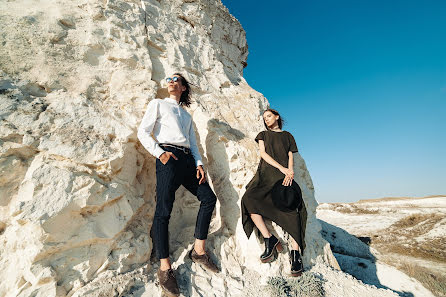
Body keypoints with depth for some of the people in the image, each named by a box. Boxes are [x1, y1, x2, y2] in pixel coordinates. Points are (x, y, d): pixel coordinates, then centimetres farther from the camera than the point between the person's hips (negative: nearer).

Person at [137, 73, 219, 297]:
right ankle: (164, 268, -3)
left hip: (187, 159, 6)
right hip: (168, 157, -6)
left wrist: (199, 163, 4)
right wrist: (159, 152, -12)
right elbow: (143, 132, 2)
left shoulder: (186, 115, 28)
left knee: (208, 197, 0)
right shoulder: (158, 104, 14)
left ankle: (198, 251, 11)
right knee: (163, 210, -9)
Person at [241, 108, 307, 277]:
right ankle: (270, 240, -20)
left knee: (292, 208, -25)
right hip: (266, 173, 1)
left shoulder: (287, 135, 24)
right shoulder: (263, 135, 24)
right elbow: (263, 153, 7)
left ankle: (296, 254, -22)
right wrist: (282, 168, -7)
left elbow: (290, 156, 14)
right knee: (249, 198, -28)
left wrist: (289, 172, -9)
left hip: (284, 175, 0)